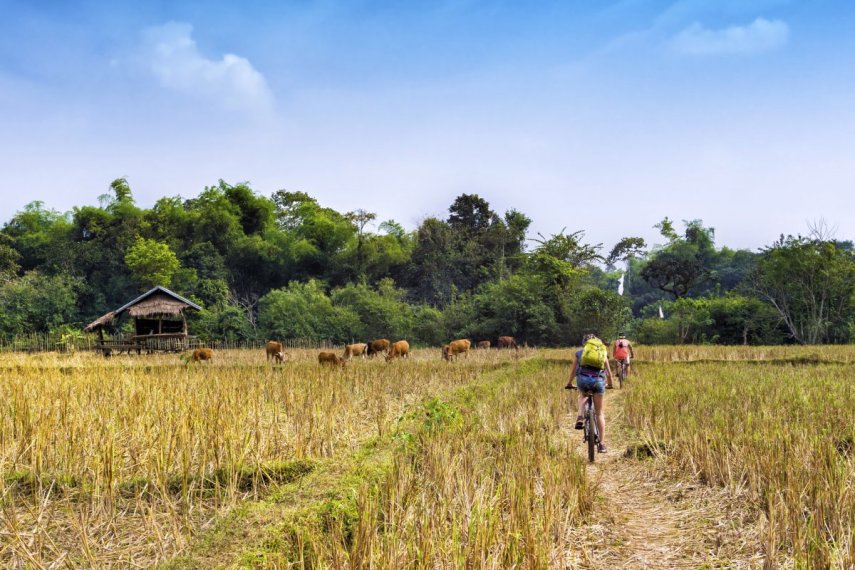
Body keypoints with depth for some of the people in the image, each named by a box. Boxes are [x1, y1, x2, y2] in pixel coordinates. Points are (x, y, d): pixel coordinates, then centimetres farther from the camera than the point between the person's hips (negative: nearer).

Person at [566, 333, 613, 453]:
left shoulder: (579, 353, 21)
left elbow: (573, 371, 28)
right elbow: (608, 372, 29)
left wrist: (569, 383, 44)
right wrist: (609, 384, 47)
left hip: (582, 379, 0)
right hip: (598, 380, 0)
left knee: (582, 396, 36)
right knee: (600, 413, 11)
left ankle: (580, 417, 9)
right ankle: (602, 443, 6)